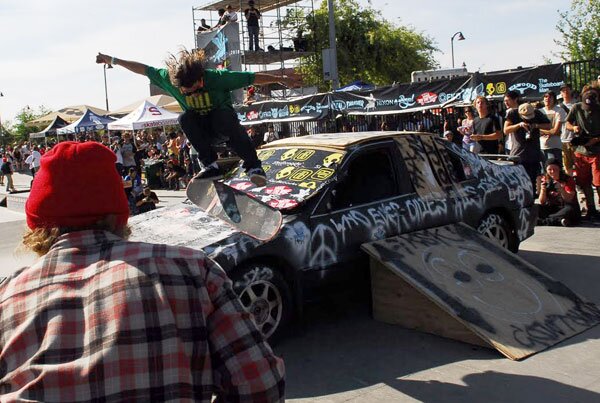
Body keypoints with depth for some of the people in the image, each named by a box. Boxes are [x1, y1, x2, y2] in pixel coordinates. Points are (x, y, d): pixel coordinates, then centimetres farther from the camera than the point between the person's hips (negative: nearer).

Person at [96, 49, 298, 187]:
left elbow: (252, 77, -20)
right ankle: (210, 165, -27)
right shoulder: (169, 78, -16)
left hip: (224, 125, -3)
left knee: (223, 115, -39)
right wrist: (112, 60, 1)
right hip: (201, 131, 3)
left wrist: (281, 79, -16)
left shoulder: (217, 77, -25)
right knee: (185, 117, -31)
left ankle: (253, 166, -34)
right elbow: (143, 69, -4)